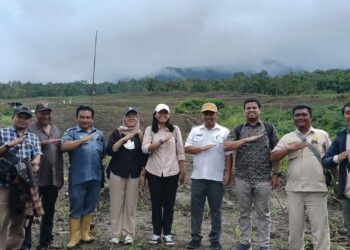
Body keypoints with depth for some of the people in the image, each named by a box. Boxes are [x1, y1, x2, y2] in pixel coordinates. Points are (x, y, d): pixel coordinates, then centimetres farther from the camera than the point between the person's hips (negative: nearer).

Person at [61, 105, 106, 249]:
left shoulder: (99, 134, 14)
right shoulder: (71, 132, 1)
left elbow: (104, 153, 20)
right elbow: (63, 146, -17)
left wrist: (98, 163, 8)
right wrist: (83, 139, -22)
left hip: (95, 177, 4)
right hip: (77, 177, -4)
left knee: (89, 207, 13)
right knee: (76, 208, 3)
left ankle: (85, 234, 26)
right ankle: (74, 237, 13)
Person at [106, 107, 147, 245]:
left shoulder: (141, 134, 5)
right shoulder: (117, 133, 2)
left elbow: (144, 156, 6)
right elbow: (109, 150, -11)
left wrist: (143, 174, 2)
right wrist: (124, 138, -17)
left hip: (134, 175, 1)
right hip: (117, 173, 0)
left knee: (131, 204, 2)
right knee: (117, 204, 2)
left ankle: (129, 234, 11)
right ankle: (116, 234, 10)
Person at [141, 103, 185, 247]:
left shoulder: (175, 129, 2)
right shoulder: (149, 130, 1)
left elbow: (180, 152, 3)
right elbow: (145, 149, -13)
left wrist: (182, 171, 2)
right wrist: (162, 140, -21)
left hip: (172, 172, 0)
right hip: (154, 172, 0)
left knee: (169, 204, 7)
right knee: (156, 203, 8)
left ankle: (167, 233, 19)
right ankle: (156, 233, 21)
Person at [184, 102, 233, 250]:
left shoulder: (224, 132, 1)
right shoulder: (195, 131, 7)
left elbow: (229, 155, -1)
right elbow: (187, 148, 1)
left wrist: (228, 174, -7)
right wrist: (201, 148, -14)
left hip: (217, 178, -2)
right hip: (198, 177, 2)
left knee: (215, 210, 8)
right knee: (196, 209, 8)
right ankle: (195, 238, 20)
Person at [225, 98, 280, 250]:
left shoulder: (269, 128, 3)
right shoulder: (237, 130, 6)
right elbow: (226, 146, -9)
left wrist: (276, 174, -3)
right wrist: (247, 139, -15)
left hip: (263, 179, -1)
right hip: (242, 179, 2)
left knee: (263, 213, 7)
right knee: (244, 213, 12)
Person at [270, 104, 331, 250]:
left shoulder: (322, 135, 7)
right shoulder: (288, 137, 8)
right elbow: (273, 157, 2)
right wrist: (289, 148, -11)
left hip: (317, 189, -1)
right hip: (294, 190, 2)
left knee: (320, 227, 3)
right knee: (295, 227, 11)